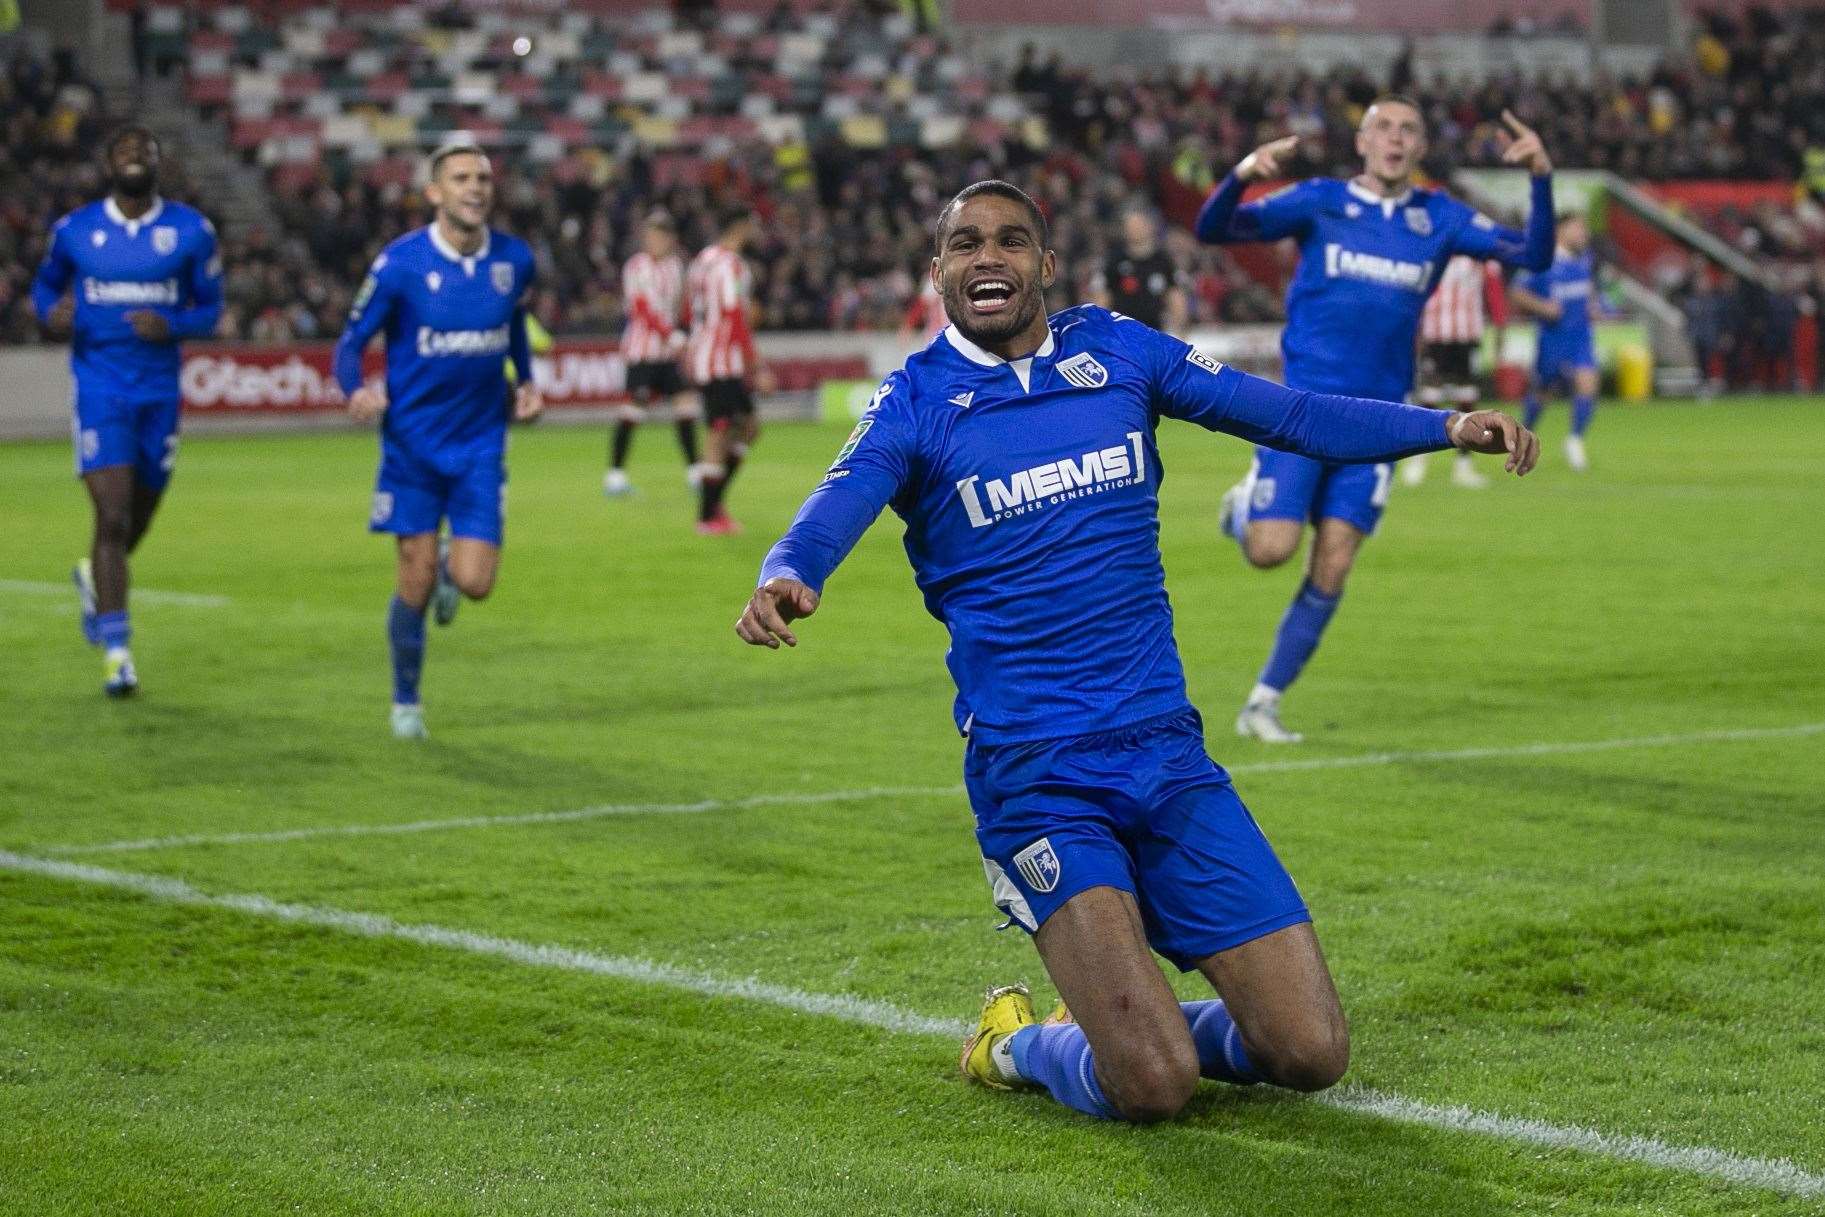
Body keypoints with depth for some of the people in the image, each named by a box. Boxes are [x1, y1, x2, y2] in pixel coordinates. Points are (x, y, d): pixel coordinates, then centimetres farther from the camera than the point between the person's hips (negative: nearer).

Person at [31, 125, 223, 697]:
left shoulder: (190, 231, 2)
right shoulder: (75, 230, 1)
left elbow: (210, 310, 6)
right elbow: (45, 284, 17)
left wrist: (172, 325, -16)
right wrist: (52, 314, -7)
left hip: (160, 389, 2)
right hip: (99, 386, -2)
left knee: (137, 520, 14)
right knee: (113, 519, -13)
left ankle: (93, 578, 48)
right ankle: (116, 650, -9)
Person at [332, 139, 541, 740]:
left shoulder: (514, 259, -2)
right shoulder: (399, 263, -13)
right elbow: (351, 342, -6)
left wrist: (526, 381, 5)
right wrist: (358, 391, -27)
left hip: (481, 445, 2)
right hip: (412, 442, -2)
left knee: (475, 583, -8)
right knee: (417, 582, -3)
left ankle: (452, 565, 31)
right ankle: (406, 700, 21)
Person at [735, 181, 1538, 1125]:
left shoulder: (1117, 351, 9)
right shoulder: (915, 402, -1)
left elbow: (1287, 414, 7)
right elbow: (833, 514, -18)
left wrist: (1448, 426, -4)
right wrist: (786, 577, -42)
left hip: (1167, 753, 4)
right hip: (1033, 781, -4)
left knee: (1310, 1053, -3)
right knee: (1152, 1087, -18)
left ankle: (1133, 1022, 24)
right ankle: (1018, 1044, 14)